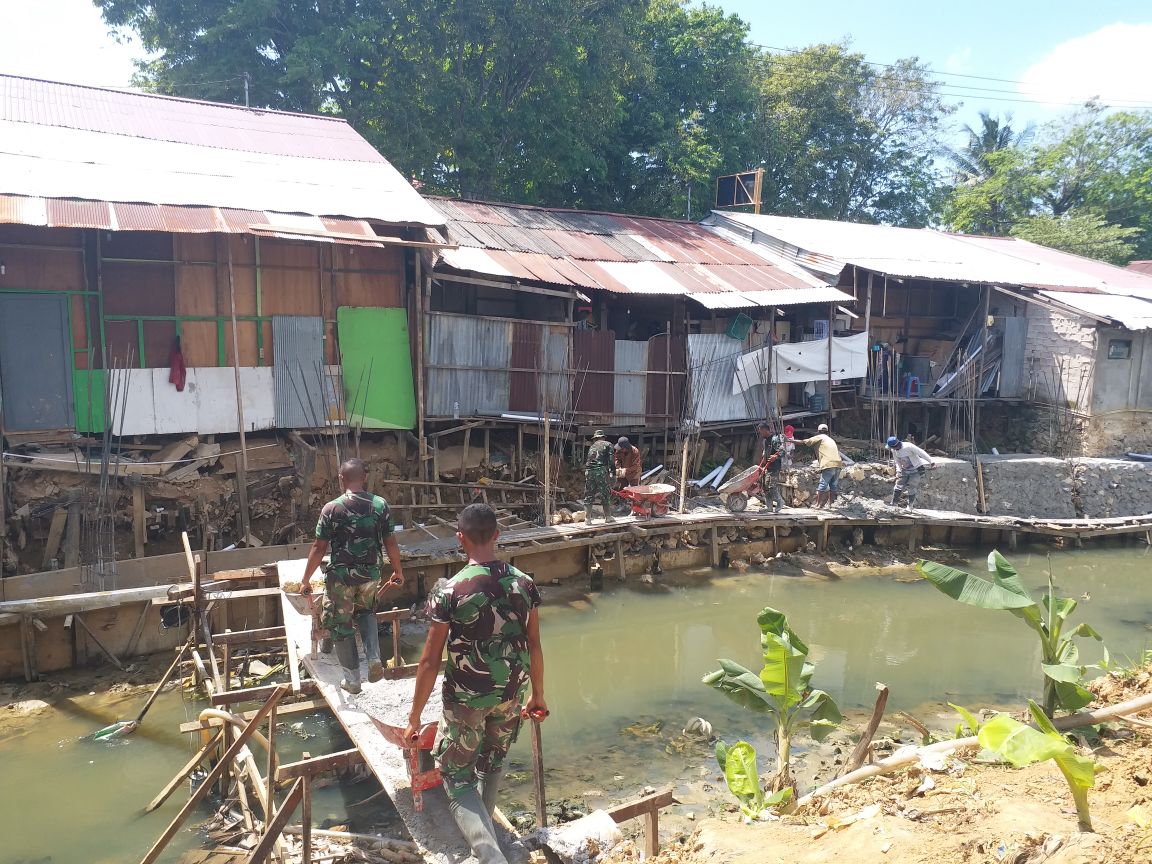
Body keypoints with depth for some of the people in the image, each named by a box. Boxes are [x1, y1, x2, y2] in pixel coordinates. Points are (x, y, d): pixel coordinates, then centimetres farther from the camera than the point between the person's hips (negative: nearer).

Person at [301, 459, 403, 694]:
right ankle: (374, 658, 10)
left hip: (340, 575, -3)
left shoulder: (331, 508, -12)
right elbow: (390, 543, -1)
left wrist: (305, 580, 1)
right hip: (371, 573, 3)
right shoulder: (380, 505, -6)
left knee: (340, 624, 14)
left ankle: (353, 679, 21)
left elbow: (319, 548, -9)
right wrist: (398, 572, 13)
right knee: (366, 612, 29)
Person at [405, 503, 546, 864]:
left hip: (465, 699, -4)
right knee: (492, 764, 27)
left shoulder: (448, 591, -19)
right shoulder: (524, 583, -8)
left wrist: (415, 715, -2)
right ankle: (482, 829, 48)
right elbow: (534, 648, 2)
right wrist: (538, 695, 17)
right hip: (511, 695, 4)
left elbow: (430, 661, -14)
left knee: (458, 777, 13)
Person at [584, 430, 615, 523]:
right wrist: (612, 473, -4)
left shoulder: (592, 446, 26)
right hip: (601, 470, -4)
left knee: (589, 495, 9)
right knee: (606, 494, 7)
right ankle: (608, 517, 11)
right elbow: (611, 459, -2)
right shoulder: (608, 445, 12)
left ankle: (587, 518, 8)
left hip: (589, 471, 4)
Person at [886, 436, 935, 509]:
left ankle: (910, 506, 11)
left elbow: (921, 453, -22)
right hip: (904, 470, 5)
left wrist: (931, 462, -18)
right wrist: (898, 472, -5)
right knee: (898, 487, -1)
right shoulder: (893, 450, -8)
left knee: (911, 489, -3)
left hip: (915, 470, -5)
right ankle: (894, 505, 6)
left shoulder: (908, 446, -28)